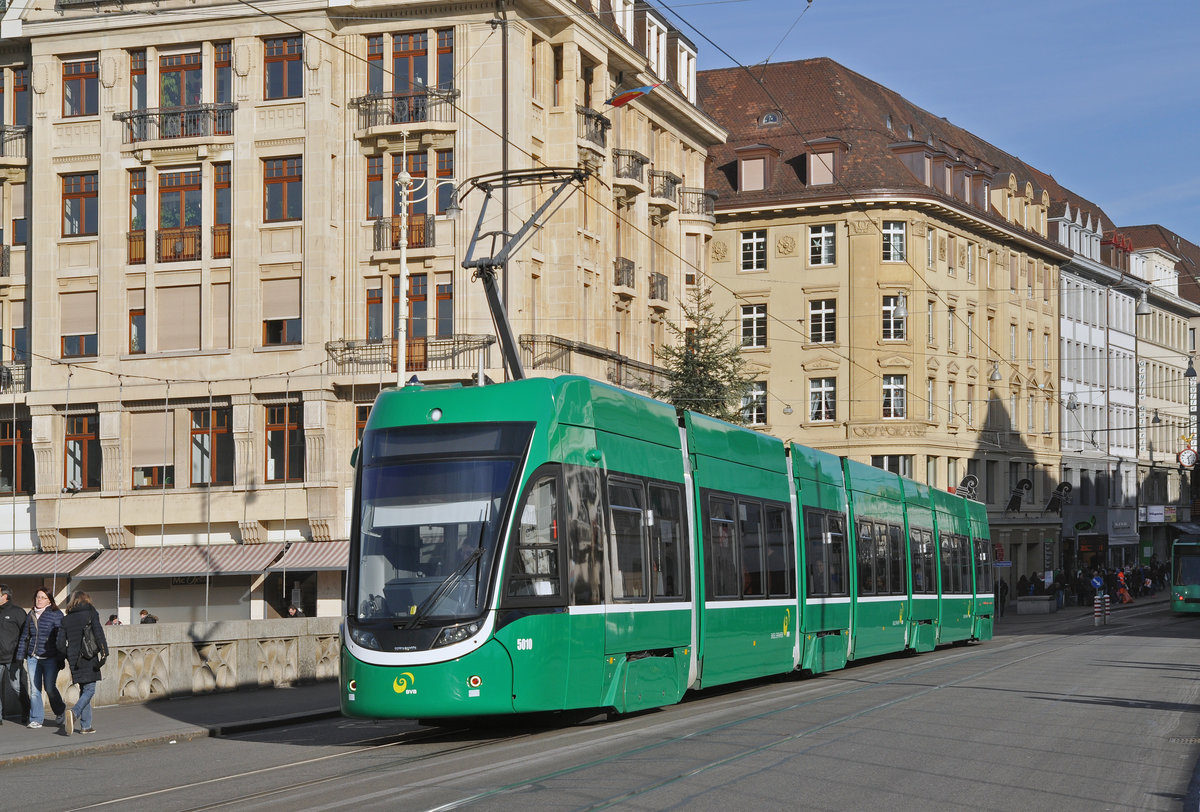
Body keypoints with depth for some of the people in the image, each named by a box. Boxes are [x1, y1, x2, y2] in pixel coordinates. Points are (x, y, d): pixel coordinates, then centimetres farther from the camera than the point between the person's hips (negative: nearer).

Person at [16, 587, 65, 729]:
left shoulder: (56, 614, -3)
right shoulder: (31, 615, 13)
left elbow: (60, 637, -4)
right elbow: (25, 636, 19)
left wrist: (60, 659, -7)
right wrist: (21, 654, 13)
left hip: (50, 658, -4)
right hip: (33, 658, 5)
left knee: (50, 687, -3)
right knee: (34, 689, 0)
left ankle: (59, 711, 24)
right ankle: (36, 719, 5)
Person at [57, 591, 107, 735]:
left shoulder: (66, 619, 9)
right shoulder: (91, 614, -1)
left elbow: (61, 644, 8)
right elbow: (99, 634, -11)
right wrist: (104, 653, -10)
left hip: (75, 660, 4)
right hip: (89, 659, -4)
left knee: (84, 690, 13)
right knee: (89, 690, -3)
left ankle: (86, 725, 9)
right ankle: (74, 713, -27)